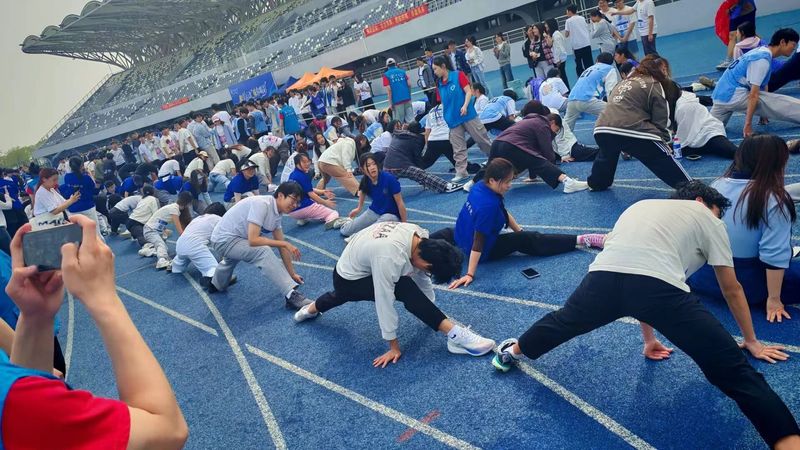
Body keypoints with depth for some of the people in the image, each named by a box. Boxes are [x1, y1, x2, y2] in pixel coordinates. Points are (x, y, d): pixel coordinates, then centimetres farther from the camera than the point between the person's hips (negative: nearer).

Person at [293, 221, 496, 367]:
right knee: (406, 289, -28)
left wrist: (432, 310, 4)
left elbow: (421, 276, -5)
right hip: (348, 279, -8)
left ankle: (310, 310, 68)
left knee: (341, 296, 38)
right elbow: (385, 302, -33)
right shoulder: (390, 257, -42)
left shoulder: (420, 236, -21)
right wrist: (394, 346, -22)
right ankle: (455, 335, -28)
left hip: (358, 263, 8)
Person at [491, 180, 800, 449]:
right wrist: (751, 341, 47)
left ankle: (511, 353, 55)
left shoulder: (641, 207, 40)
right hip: (658, 285, -4)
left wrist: (649, 339, 51)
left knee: (563, 322, 33)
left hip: (603, 277, 5)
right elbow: (731, 289, 31)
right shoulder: (706, 218, 27)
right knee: (731, 366, 6)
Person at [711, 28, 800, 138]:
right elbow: (753, 94, -19)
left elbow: (763, 86, 19)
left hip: (723, 94, 10)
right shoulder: (763, 59, -14)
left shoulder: (761, 52, 14)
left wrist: (764, 112, 23)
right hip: (734, 95, -10)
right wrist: (748, 124, -21)